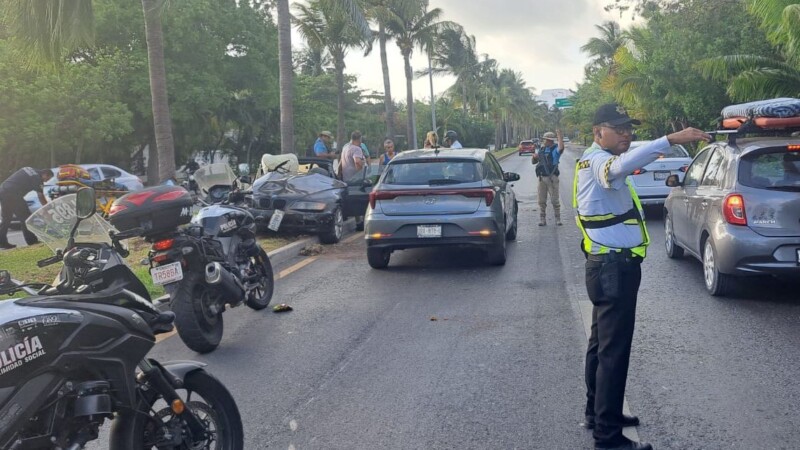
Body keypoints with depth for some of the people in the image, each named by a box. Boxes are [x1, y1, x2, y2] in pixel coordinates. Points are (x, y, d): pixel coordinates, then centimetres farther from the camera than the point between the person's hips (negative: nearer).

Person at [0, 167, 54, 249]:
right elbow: (41, 198, -1)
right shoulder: (37, 178, -3)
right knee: (26, 218, 1)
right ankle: (32, 241, 3)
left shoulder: (28, 169, 20)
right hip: (13, 194, -8)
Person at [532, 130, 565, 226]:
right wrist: (534, 157, -1)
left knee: (554, 200, -2)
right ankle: (542, 219, 11)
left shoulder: (555, 149, -1)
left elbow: (561, 147, -26)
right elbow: (533, 161, 21)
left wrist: (559, 135, -27)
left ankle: (558, 219, 6)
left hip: (552, 178, -5)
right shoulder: (541, 149, 15)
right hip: (542, 178, 5)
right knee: (542, 200, 5)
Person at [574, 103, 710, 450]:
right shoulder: (597, 161, -18)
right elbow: (622, 165, -43)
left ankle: (597, 413, 32)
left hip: (611, 266, 11)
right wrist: (671, 140, -52)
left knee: (602, 343, 19)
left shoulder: (599, 161, 17)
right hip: (613, 268, -11)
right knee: (614, 350, -7)